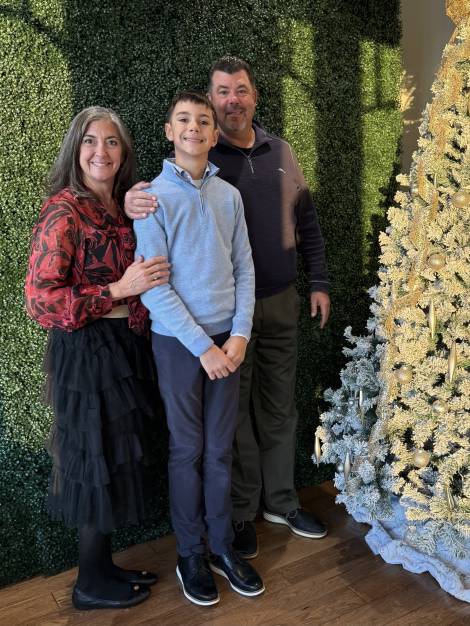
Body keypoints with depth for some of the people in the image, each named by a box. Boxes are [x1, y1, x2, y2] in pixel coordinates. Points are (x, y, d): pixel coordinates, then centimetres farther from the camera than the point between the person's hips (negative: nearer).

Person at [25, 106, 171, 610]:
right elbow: (39, 300, -20)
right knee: (98, 466, 4)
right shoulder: (63, 211, -14)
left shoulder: (119, 208, 9)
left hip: (125, 349, 8)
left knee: (116, 463, 16)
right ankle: (91, 585, 24)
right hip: (88, 354, -8)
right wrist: (120, 289, -23)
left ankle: (103, 566, 34)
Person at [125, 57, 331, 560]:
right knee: (235, 411, 6)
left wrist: (319, 282, 10)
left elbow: (306, 221, 13)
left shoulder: (281, 153, 8)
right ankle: (241, 513, 24)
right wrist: (133, 201, -33)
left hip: (281, 301, 4)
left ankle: (280, 500, 33)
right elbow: (157, 197, -9)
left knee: (279, 406, 14)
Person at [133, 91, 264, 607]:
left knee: (220, 448, 12)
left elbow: (244, 270, 6)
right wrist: (202, 346, -14)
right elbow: (153, 286, -12)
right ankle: (190, 555, 25)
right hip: (178, 341, -3)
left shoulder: (229, 195, 6)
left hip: (227, 339, 4)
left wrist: (240, 335, -5)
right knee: (187, 450, 8)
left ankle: (222, 545, 28)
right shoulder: (154, 196, -7)